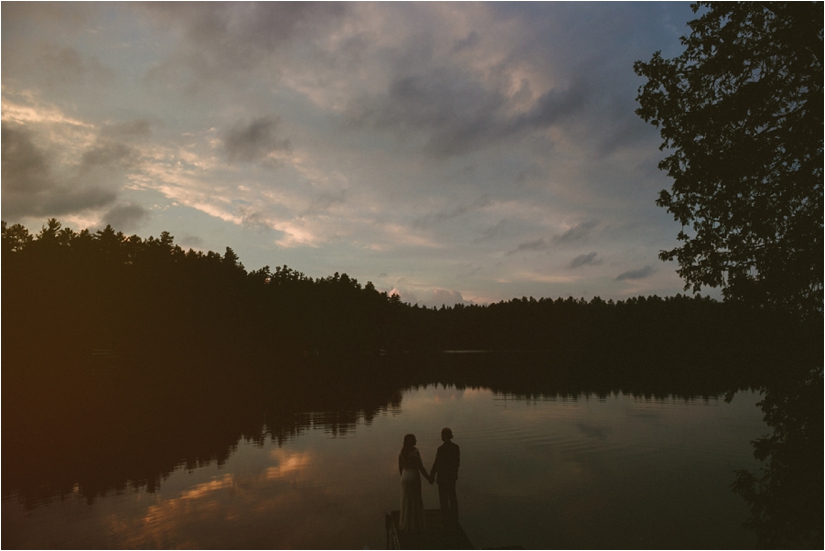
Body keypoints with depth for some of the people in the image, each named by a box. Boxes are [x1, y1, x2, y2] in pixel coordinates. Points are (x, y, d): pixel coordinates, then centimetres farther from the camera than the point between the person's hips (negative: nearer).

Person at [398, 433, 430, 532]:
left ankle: (406, 524, 25)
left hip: (405, 478, 6)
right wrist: (429, 478, -6)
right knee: (415, 502, 7)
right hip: (414, 478, -6)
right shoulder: (415, 452, -19)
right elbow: (421, 468, -17)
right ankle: (415, 525, 14)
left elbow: (400, 467, 8)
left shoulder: (402, 452, 1)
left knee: (406, 501, 17)